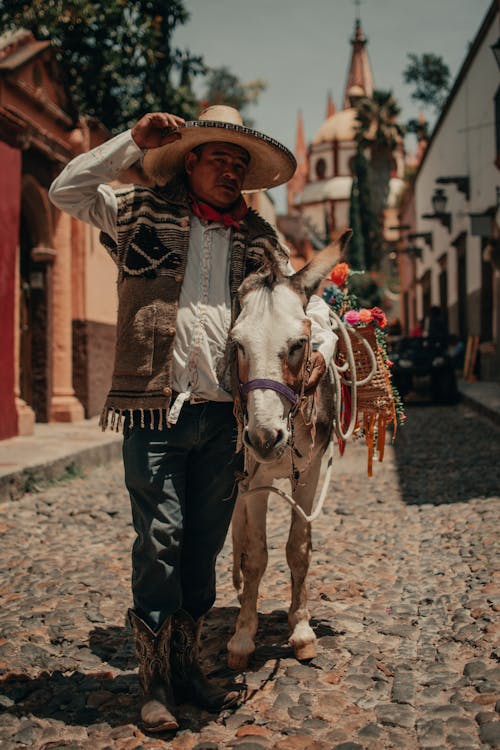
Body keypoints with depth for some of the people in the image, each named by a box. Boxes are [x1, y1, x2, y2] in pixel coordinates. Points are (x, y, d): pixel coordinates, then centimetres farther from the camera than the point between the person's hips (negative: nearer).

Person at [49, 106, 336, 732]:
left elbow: (303, 294, 20)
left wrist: (321, 345, 0)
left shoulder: (257, 236, 14)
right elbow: (67, 192, 1)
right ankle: (155, 683, 14)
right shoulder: (142, 211, 7)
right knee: (160, 539, -3)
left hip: (224, 413, 4)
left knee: (205, 544, 12)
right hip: (154, 407, -3)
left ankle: (187, 666, 28)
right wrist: (134, 141, -4)